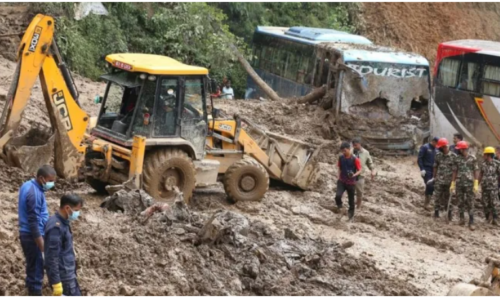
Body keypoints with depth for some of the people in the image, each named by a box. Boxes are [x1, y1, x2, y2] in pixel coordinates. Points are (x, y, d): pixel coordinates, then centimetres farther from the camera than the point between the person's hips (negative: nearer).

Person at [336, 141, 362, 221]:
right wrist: (339, 177, 12)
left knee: (351, 200, 8)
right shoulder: (341, 158, -1)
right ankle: (340, 207, 5)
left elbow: (359, 170, -10)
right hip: (341, 181, 2)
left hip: (351, 183, -2)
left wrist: (354, 175, -29)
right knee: (338, 196, -21)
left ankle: (351, 216, 24)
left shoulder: (355, 159, -14)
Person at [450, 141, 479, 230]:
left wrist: (476, 184, -8)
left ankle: (471, 222, -2)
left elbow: (476, 171, -2)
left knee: (470, 203, -4)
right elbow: (455, 172, 9)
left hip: (469, 183, -3)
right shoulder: (457, 159, 5)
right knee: (460, 202, 8)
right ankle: (462, 219, 23)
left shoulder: (472, 159, -3)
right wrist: (452, 184, 7)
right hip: (459, 183, 3)